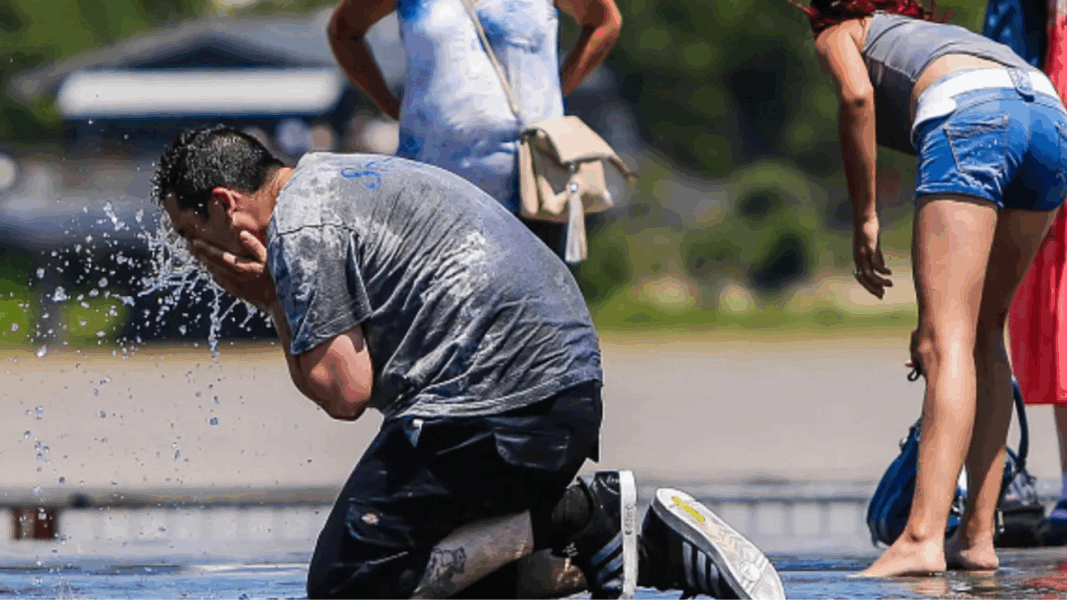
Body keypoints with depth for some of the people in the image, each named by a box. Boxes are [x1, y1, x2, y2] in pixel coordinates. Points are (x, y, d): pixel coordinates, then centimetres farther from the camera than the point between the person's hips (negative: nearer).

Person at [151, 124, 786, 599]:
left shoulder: (300, 228, -8)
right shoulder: (335, 175, 24)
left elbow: (346, 392, -11)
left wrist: (274, 303, 2)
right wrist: (280, 296, 14)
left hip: (493, 407, -10)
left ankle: (579, 520, -11)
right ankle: (660, 546, 2)